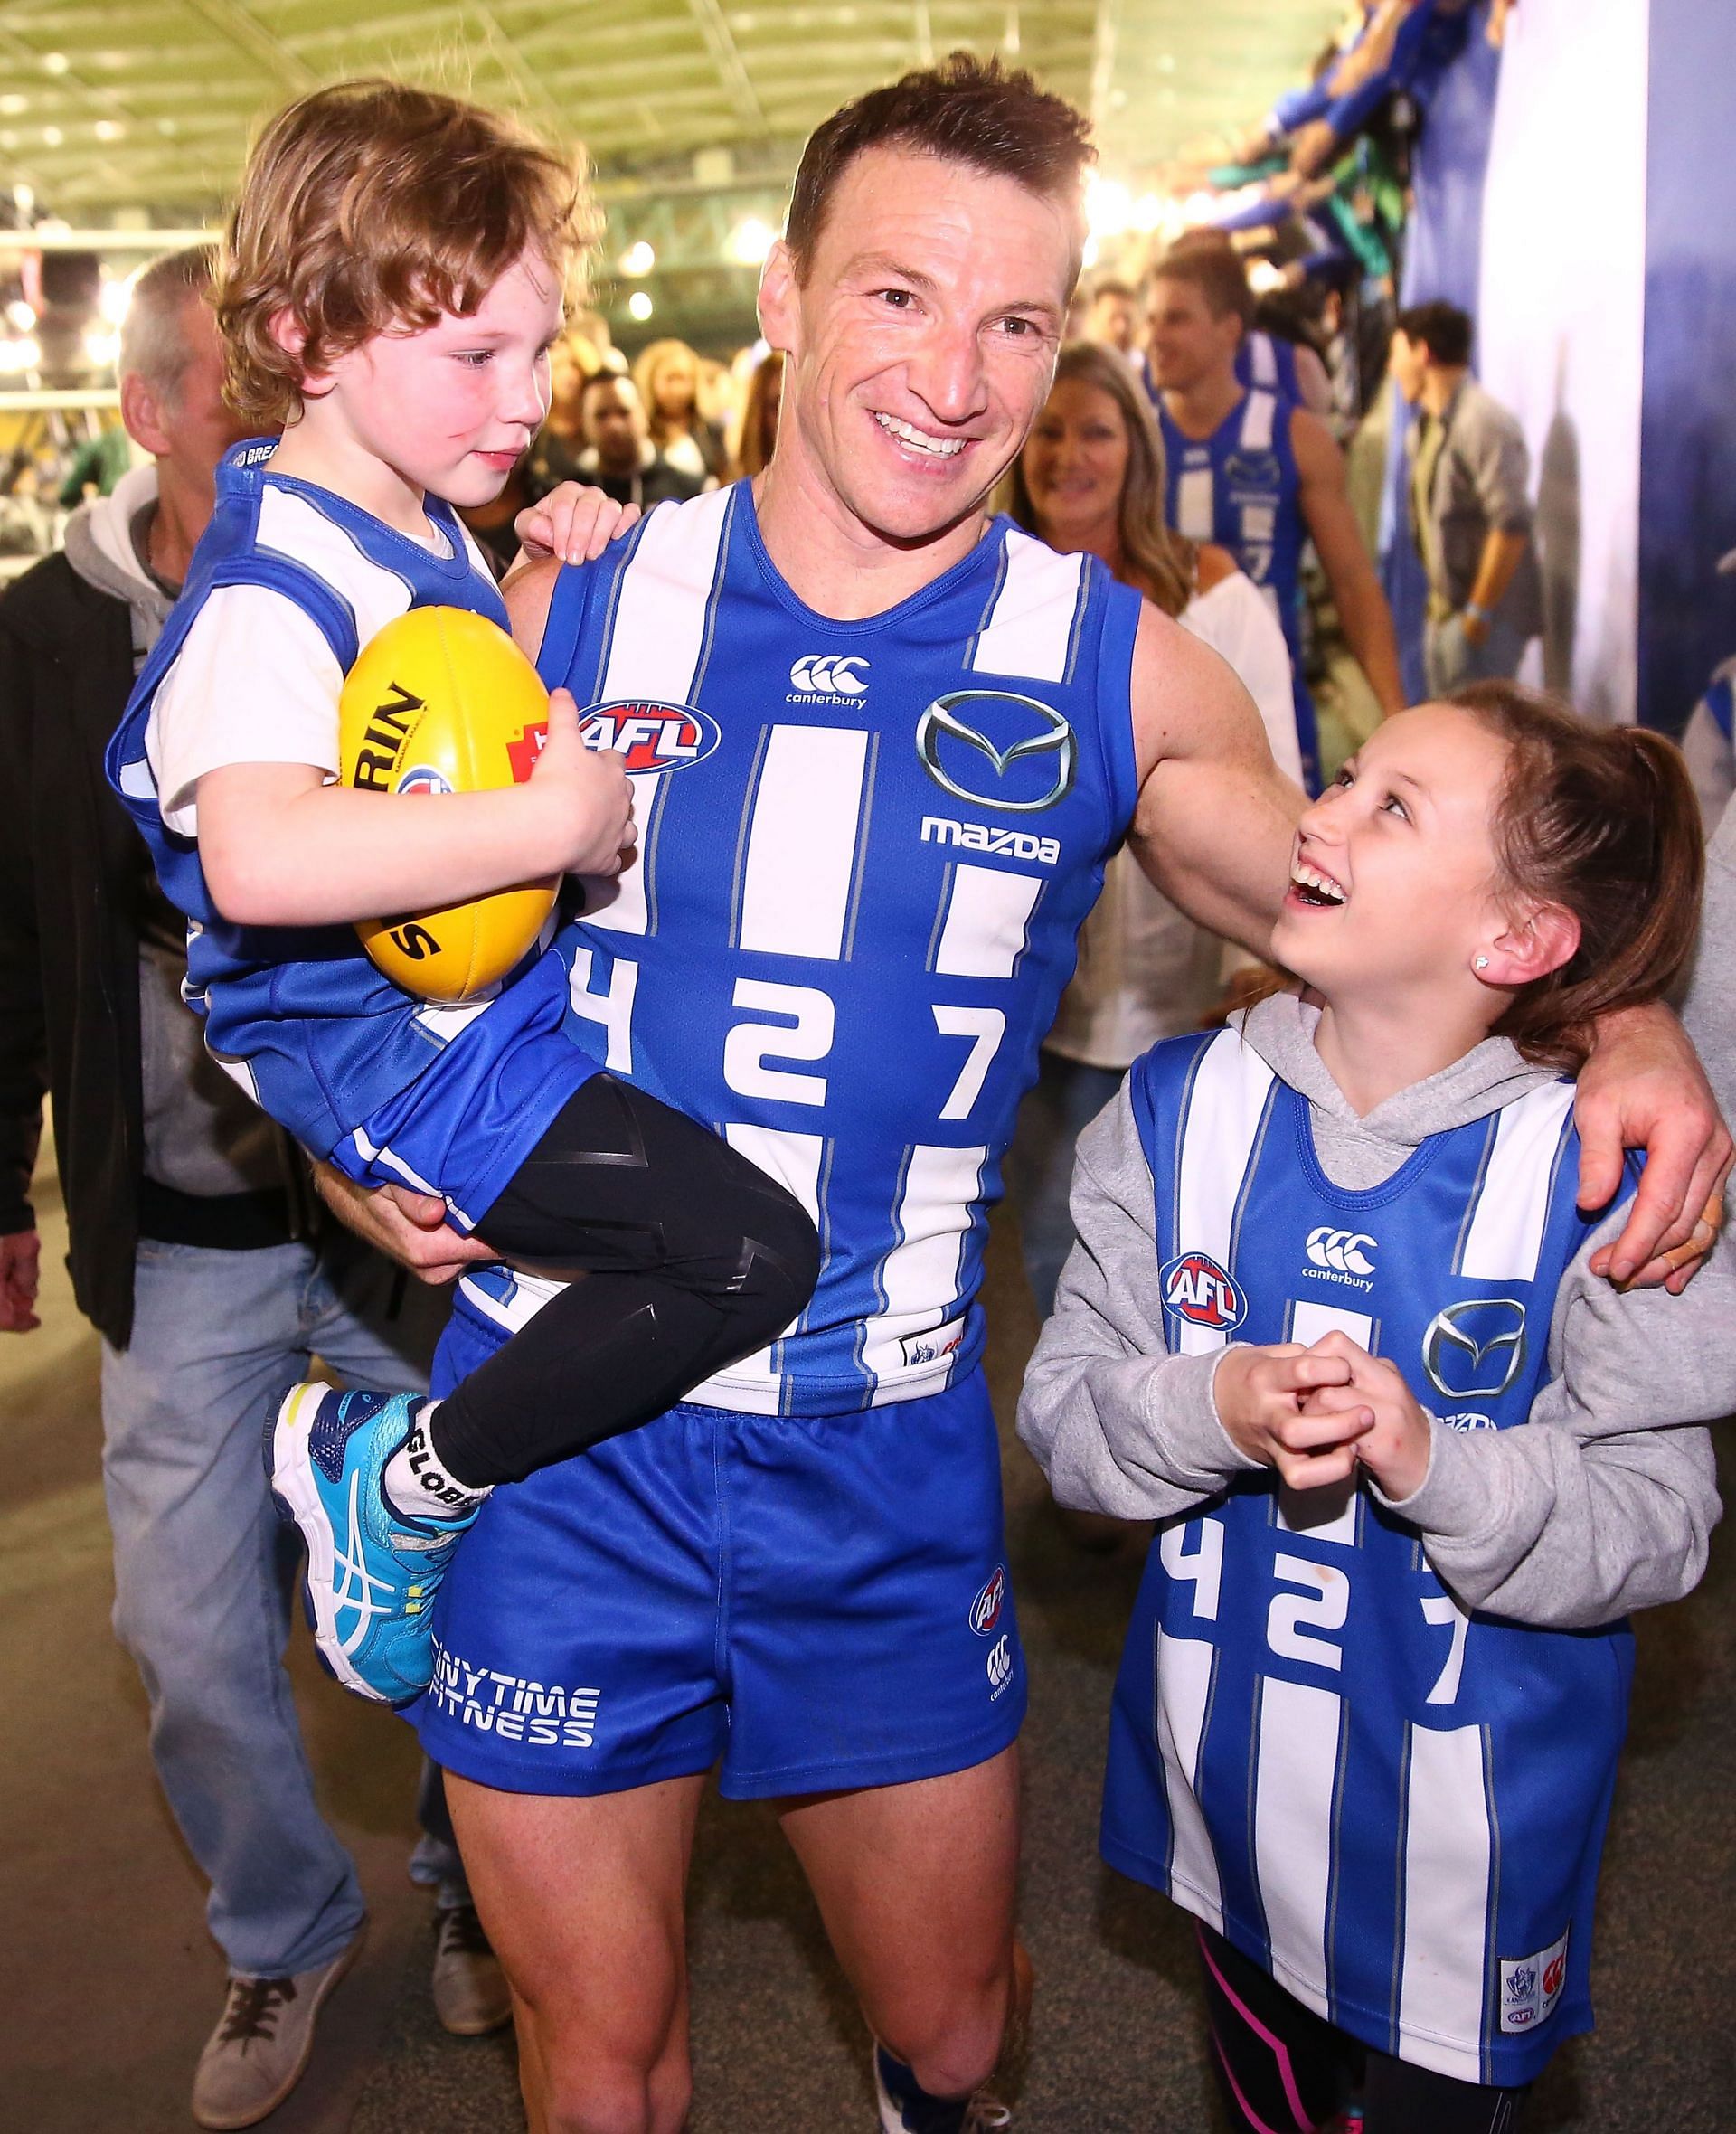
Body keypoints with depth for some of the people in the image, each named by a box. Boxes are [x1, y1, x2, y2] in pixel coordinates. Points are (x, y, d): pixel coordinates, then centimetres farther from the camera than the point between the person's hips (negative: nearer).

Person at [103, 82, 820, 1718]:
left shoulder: (432, 528, 10)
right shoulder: (271, 588, -21)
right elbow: (256, 857, -39)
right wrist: (558, 820, -33)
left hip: (486, 987, 10)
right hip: (381, 1036, -10)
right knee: (749, 1253, -20)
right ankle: (401, 1482, -2)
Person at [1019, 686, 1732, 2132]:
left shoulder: (1598, 1170, -18)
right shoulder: (1183, 1105, -8)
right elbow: (1063, 1404, -8)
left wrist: (1435, 1466, -33)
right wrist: (1213, 1411, -28)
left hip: (1472, 1815, -3)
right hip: (1226, 1770, 4)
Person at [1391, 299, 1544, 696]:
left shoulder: (1483, 422, -16)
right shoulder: (1423, 428, 14)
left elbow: (1512, 523, -22)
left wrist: (1479, 611, -21)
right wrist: (1439, 603, 13)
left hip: (1486, 614, -10)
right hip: (1444, 611, 10)